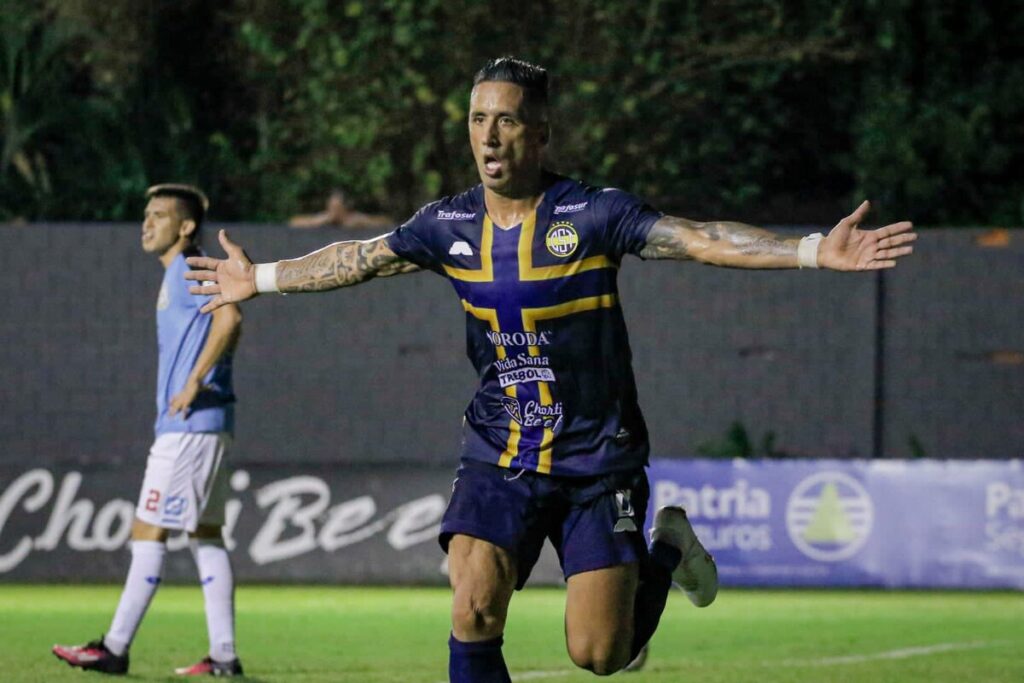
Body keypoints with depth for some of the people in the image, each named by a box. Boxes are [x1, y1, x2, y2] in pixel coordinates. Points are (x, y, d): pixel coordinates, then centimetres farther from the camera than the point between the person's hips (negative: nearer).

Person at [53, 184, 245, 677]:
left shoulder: (191, 270, -10)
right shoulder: (176, 276, 19)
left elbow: (228, 317, -26)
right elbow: (221, 333, 27)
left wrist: (194, 383, -24)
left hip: (190, 426, -10)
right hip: (201, 426, 10)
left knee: (148, 532, -8)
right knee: (205, 536, 9)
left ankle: (115, 648, -7)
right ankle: (223, 656, 7)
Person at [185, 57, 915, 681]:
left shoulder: (594, 214, -14)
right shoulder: (451, 225, -1)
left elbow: (703, 238, -22)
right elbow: (357, 258, 15)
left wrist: (816, 250, -34)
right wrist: (259, 279, 25)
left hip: (598, 460, -3)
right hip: (498, 455, 3)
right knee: (473, 613, -17)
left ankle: (666, 550, 28)